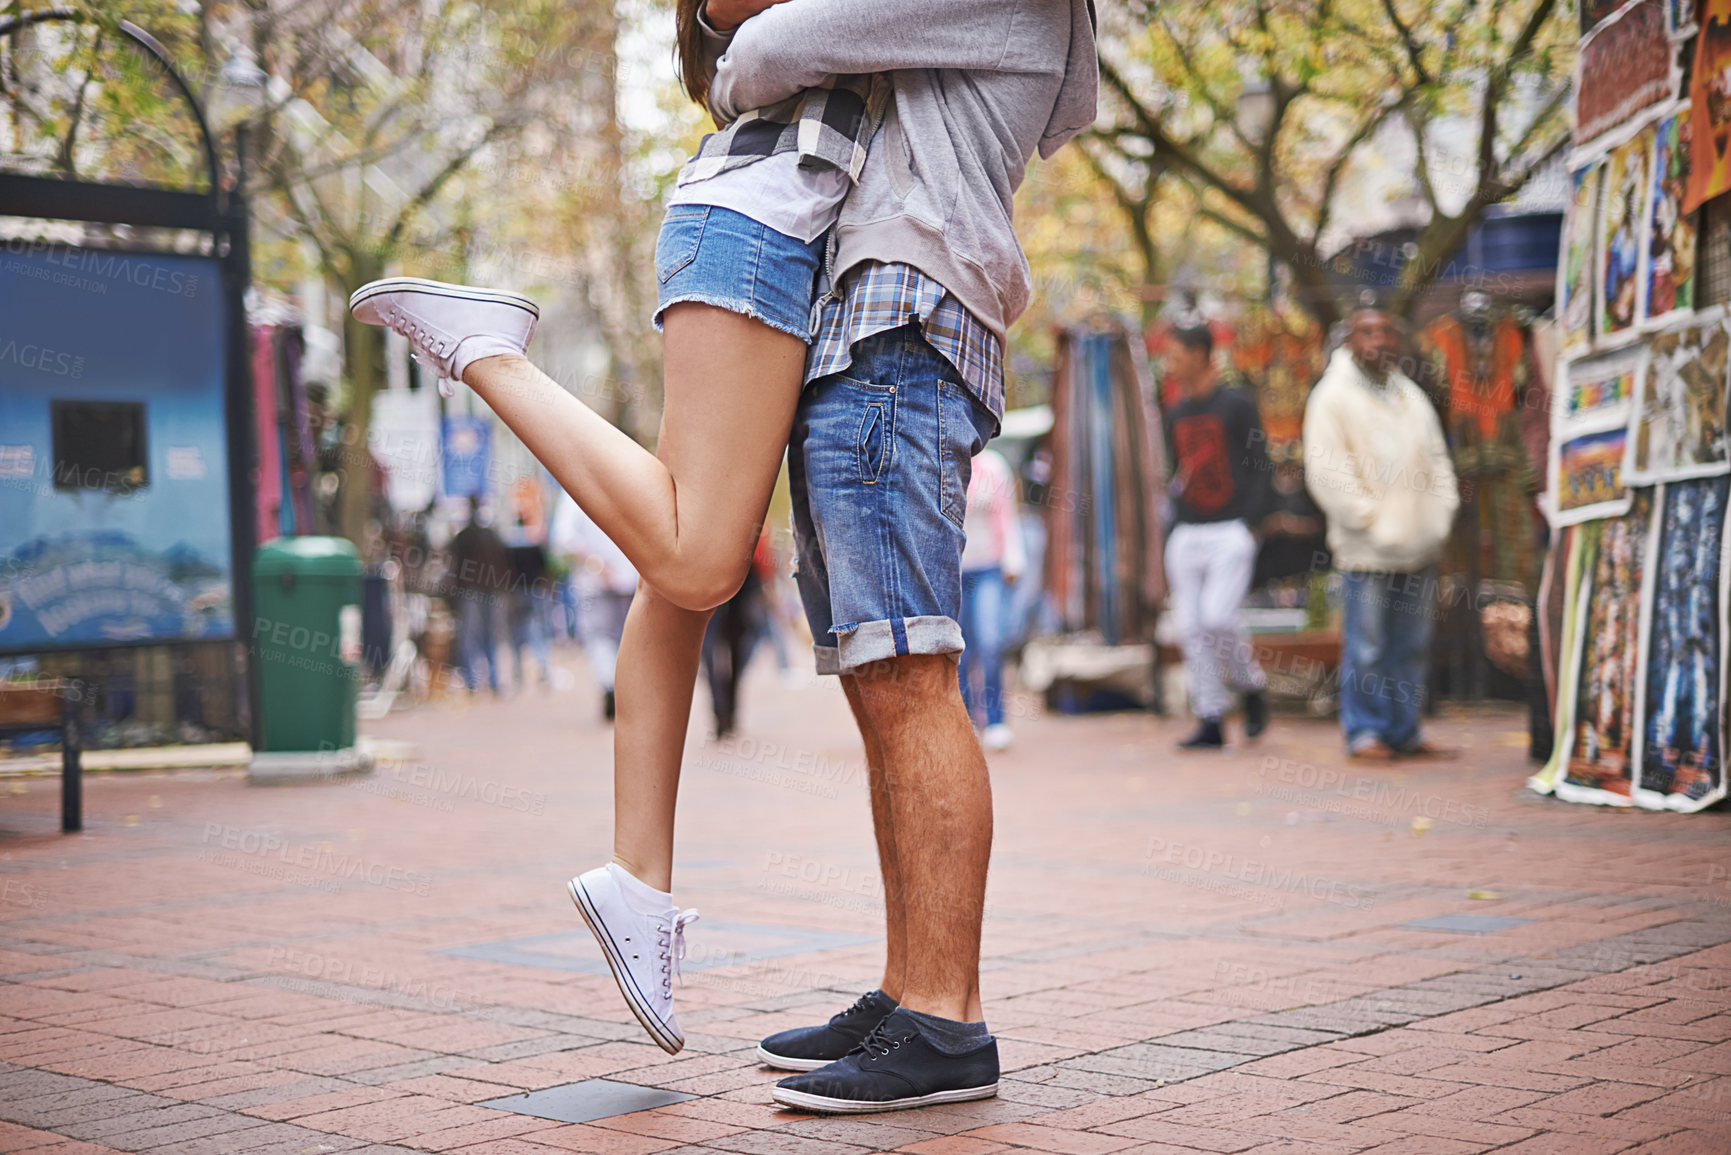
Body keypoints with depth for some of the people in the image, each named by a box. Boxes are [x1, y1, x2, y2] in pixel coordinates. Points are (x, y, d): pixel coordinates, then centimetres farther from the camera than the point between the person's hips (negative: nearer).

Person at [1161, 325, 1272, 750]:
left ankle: (1253, 689, 6)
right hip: (1186, 534, 6)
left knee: (1219, 615, -18)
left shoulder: (1238, 405, -1)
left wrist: (1250, 523, -12)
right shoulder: (1176, 415, 17)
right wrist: (1172, 532, 15)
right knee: (1191, 627, -1)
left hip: (1230, 531, -6)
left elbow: (1259, 468, -2)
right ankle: (1210, 722, 4)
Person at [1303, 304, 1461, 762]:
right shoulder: (1333, 397, -4)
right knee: (1366, 646, -3)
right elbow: (1326, 472, -10)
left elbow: (1437, 459, 19)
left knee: (1411, 645, 10)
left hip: (1419, 547, 6)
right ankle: (1365, 730, 7)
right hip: (1367, 550, -6)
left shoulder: (1411, 396, 16)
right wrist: (1372, 521, -13)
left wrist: (1440, 515, 5)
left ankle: (1404, 731, 18)